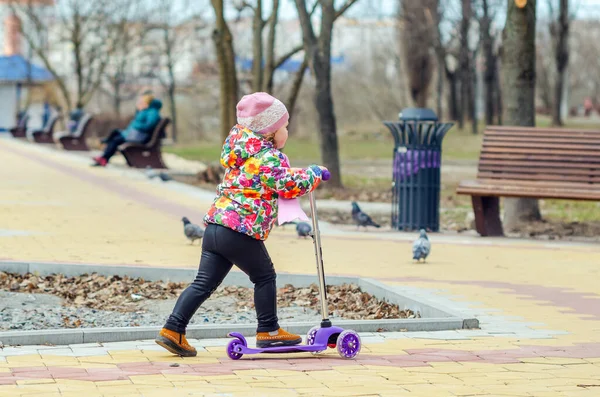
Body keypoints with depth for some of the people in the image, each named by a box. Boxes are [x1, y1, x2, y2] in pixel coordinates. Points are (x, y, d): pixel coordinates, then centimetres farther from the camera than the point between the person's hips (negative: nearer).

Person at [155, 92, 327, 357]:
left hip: (214, 225, 8)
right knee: (264, 277, 12)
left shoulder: (240, 150, 20)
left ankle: (172, 330, 0)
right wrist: (312, 174, 3)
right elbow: (290, 186, -13)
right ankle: (268, 331, 19)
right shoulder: (270, 158, -7)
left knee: (204, 283, 7)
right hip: (242, 231, -8)